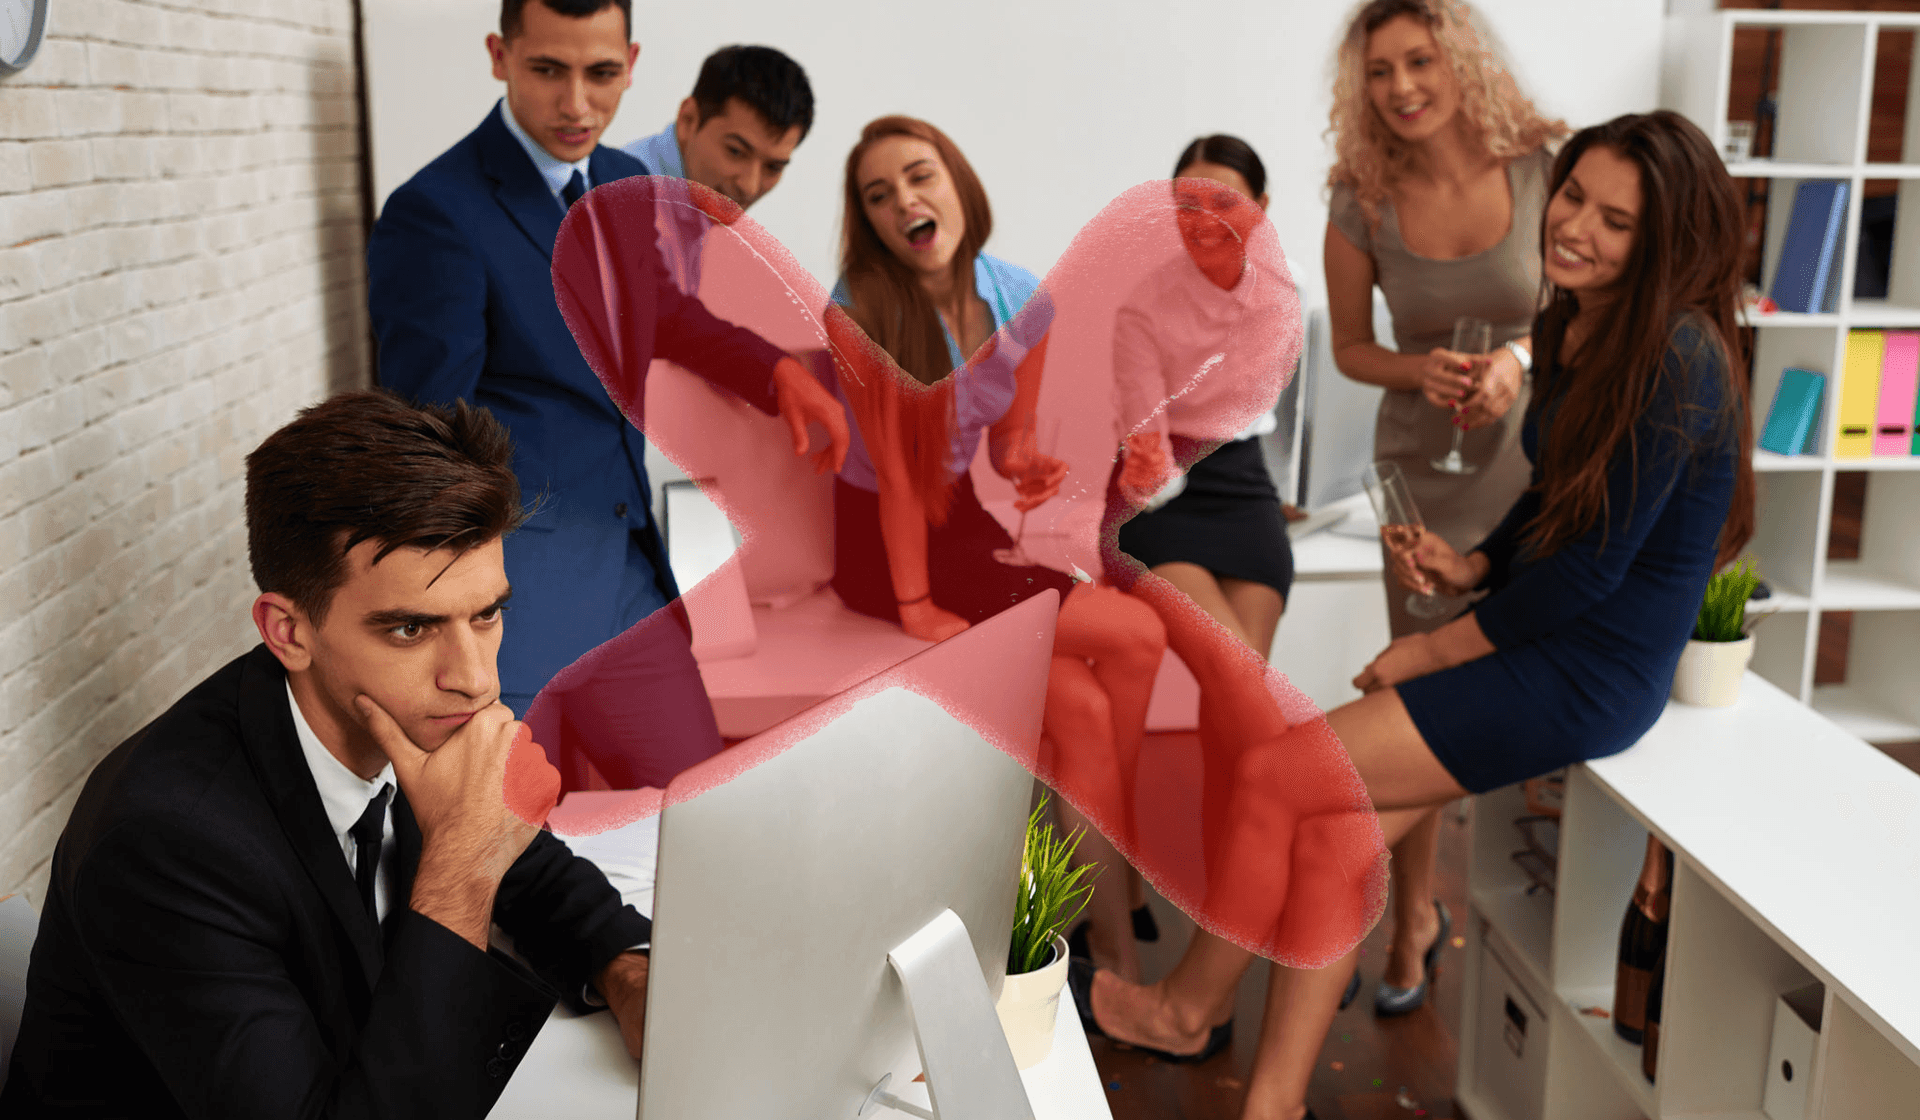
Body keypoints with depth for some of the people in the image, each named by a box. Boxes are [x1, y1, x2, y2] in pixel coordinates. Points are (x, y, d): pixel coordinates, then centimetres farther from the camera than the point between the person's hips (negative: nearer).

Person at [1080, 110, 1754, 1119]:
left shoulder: (1675, 360, -21)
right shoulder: (1573, 323, 8)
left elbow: (1593, 566, -21)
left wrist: (1440, 649, -11)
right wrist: (1474, 566, 0)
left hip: (1592, 675, -9)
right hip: (1537, 635, 9)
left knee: (1278, 772, -12)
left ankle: (1183, 1008, 12)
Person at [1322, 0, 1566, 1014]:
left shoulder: (1545, 171, -9)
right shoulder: (1363, 206, -8)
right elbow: (1351, 347, 3)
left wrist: (1524, 355, -19)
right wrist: (1421, 372, -17)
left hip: (1546, 453, 0)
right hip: (1429, 467, 0)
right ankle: (1415, 920, 24)